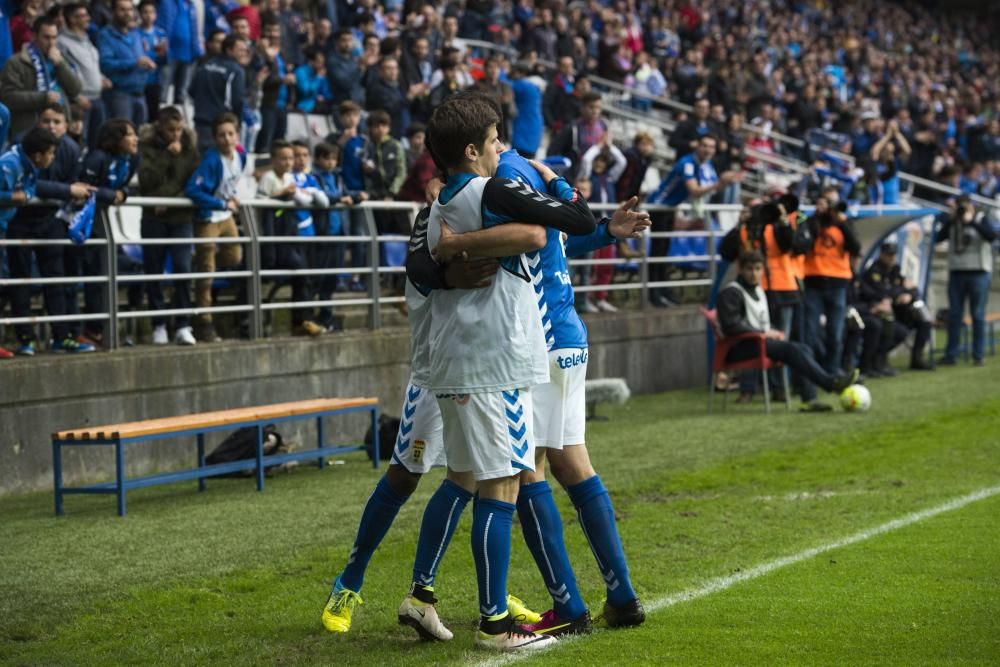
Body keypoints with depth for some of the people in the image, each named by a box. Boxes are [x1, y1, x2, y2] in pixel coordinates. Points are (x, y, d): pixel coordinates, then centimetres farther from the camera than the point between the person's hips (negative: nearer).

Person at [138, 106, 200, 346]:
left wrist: (170, 199, -9)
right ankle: (159, 326, 11)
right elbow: (146, 180, -14)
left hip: (181, 217, 1)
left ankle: (183, 326, -7)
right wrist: (168, 155, -17)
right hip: (154, 217, -1)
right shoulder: (148, 146, -1)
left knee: (183, 268, -10)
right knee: (154, 271, 1)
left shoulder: (189, 146, 5)